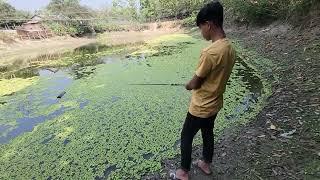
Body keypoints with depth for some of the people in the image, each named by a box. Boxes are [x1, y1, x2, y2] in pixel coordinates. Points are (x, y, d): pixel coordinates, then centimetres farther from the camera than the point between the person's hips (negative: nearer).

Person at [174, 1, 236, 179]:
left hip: (201, 107, -8)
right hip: (215, 103, 8)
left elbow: (195, 83, -20)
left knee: (186, 137, 13)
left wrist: (188, 85, 1)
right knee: (208, 133, 26)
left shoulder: (210, 52, -30)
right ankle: (207, 164, 49)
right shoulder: (231, 48, -1)